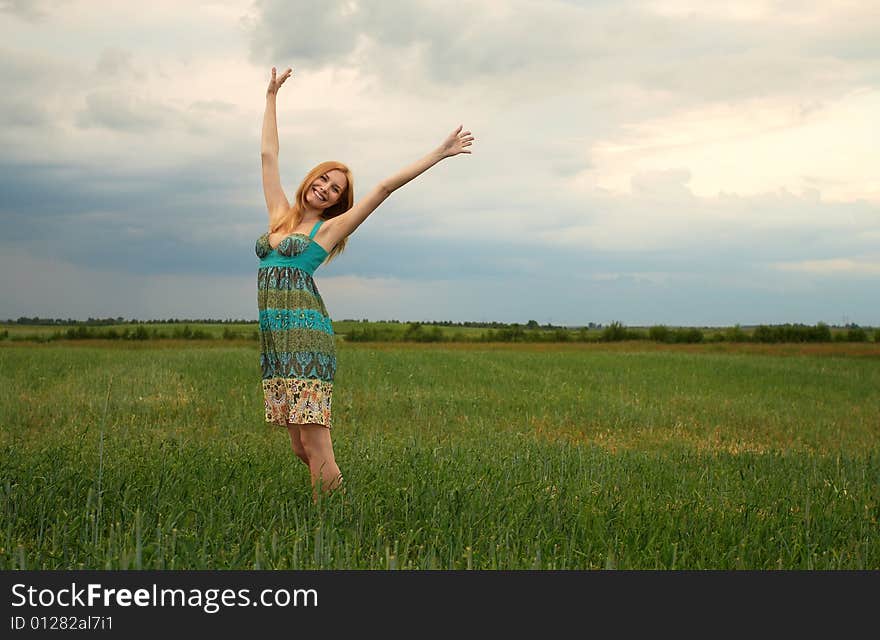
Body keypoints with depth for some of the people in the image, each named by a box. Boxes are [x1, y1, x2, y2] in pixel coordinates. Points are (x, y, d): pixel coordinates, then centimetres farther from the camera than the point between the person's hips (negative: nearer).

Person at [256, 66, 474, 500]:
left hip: (304, 332, -5)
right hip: (271, 337, 5)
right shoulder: (280, 215, 18)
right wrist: (271, 98, 32)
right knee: (300, 446, 6)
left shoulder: (329, 228, 5)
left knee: (314, 444, -10)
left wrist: (439, 154, 3)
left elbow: (385, 188, 2)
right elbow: (269, 156, 26)